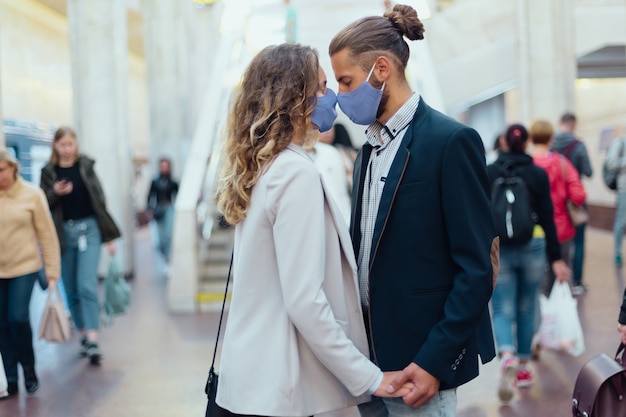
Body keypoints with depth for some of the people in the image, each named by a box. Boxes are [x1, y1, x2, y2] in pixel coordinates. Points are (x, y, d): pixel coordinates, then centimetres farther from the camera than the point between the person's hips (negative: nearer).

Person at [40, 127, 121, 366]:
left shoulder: (86, 166, 3)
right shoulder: (49, 171, 4)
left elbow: (100, 200, 5)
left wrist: (109, 237, 3)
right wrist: (54, 193, -17)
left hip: (88, 229, -2)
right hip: (63, 233, 2)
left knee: (87, 285, -12)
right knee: (71, 290, 8)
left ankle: (93, 340, -14)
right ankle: (83, 334, 22)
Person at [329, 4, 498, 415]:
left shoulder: (451, 141, -12)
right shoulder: (370, 150, 11)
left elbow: (478, 268, -15)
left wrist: (435, 361, -18)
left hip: (419, 361, -7)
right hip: (370, 357, 7)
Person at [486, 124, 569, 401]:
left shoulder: (488, 173, -2)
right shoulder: (538, 174, -2)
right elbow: (547, 218, -4)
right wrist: (555, 258, 0)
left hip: (498, 250, -1)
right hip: (532, 248, 1)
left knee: (503, 311, 1)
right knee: (526, 310, 14)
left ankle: (507, 357, -25)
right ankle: (523, 368, 21)